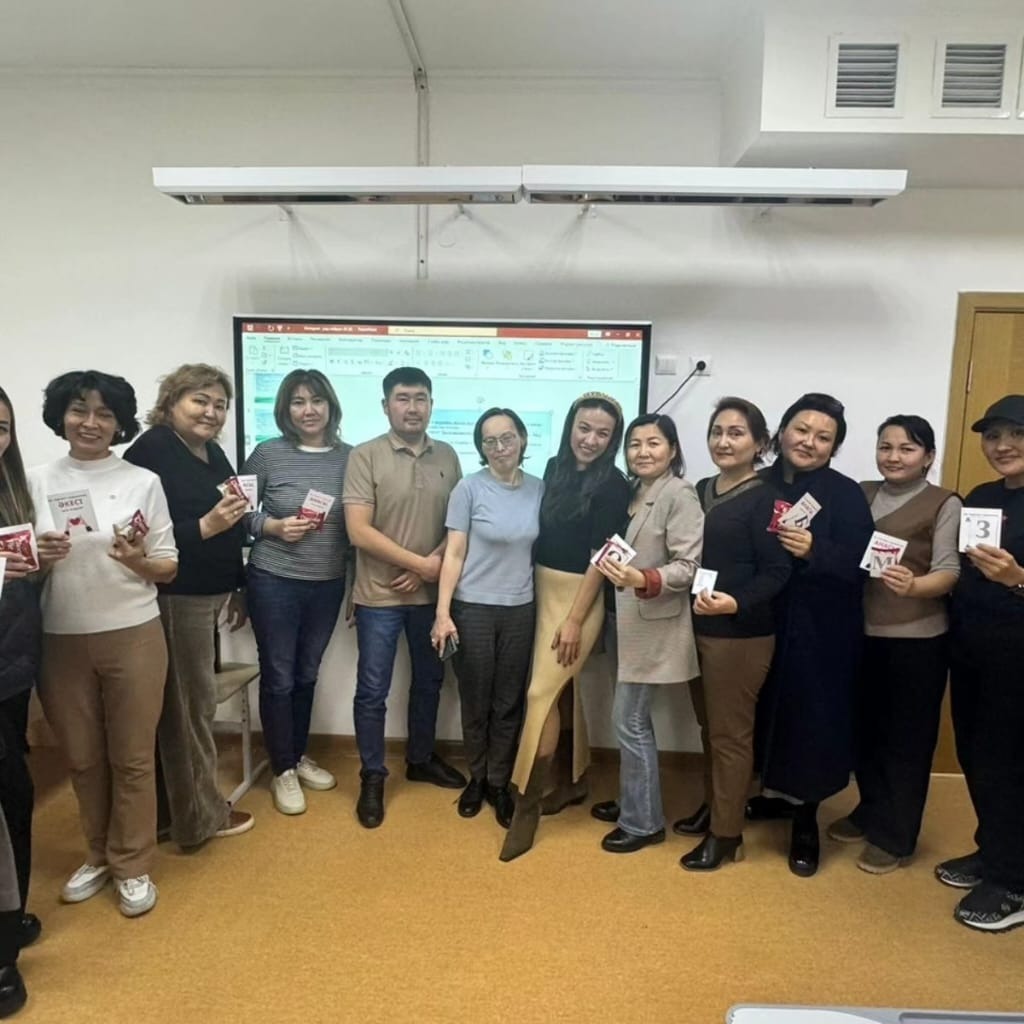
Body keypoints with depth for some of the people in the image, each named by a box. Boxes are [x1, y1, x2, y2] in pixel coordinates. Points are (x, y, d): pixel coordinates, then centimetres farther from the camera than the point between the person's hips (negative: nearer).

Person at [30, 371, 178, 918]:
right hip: (61, 639, 2)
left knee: (131, 756, 8)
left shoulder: (144, 482, -2)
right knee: (83, 758, 16)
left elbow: (168, 568, 1)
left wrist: (136, 561, -20)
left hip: (133, 635, -2)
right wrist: (39, 557, -13)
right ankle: (99, 856, 36)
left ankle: (132, 866, 26)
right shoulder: (36, 482, 2)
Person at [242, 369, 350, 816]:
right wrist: (274, 526, -18)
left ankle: (299, 757, 37)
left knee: (307, 675, 17)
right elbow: (241, 513, -1)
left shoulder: (349, 457, -1)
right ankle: (282, 770, 25)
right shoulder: (268, 454, -7)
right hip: (274, 582, -3)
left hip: (329, 585, 3)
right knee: (279, 677, 6)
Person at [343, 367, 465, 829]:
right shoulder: (365, 457, -9)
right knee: (372, 691, 6)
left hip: (432, 593, 4)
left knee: (429, 680, 18)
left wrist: (437, 560, -12)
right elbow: (359, 531, -15)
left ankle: (421, 759, 39)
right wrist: (419, 563, -15)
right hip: (380, 595, -4)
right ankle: (372, 777, 24)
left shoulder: (447, 457, 3)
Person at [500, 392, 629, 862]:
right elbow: (543, 531, 9)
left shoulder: (612, 485, -12)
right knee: (564, 689, 16)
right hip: (542, 591, 6)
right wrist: (535, 592, 8)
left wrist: (575, 620, -15)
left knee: (542, 693, -7)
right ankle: (574, 780, 33)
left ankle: (526, 805, 5)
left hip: (579, 598, -6)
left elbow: (601, 557, -14)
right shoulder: (555, 468, 5)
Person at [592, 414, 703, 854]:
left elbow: (690, 566, -20)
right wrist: (616, 568, -2)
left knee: (629, 721, -1)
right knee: (634, 719, 17)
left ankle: (643, 822, 15)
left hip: (654, 624, -8)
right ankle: (634, 803, 33)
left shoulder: (679, 494, -15)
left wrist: (642, 580, -33)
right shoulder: (635, 492, 10)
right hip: (632, 622, 8)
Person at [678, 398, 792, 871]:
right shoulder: (700, 491, 10)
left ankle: (726, 834, 18)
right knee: (708, 726, 17)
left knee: (731, 733, 4)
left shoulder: (765, 499, -10)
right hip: (697, 627, 6)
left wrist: (735, 603, -30)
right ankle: (712, 806, 35)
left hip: (741, 633, -6)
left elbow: (777, 573, -16)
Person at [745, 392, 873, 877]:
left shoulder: (846, 494, -7)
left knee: (812, 718, 4)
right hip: (761, 623, 3)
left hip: (821, 630, -3)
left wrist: (814, 551, -26)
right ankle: (775, 792, 36)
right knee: (768, 710, 12)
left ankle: (805, 818, 23)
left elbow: (859, 565, -12)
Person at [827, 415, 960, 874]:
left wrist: (913, 585, -32)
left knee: (907, 737, 8)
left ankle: (895, 837, 23)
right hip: (862, 632, 4)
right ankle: (870, 813, 35)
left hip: (917, 639, -4)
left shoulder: (944, 504, -4)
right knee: (866, 729, 15)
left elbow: (950, 572, -13)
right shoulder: (861, 494, 8)